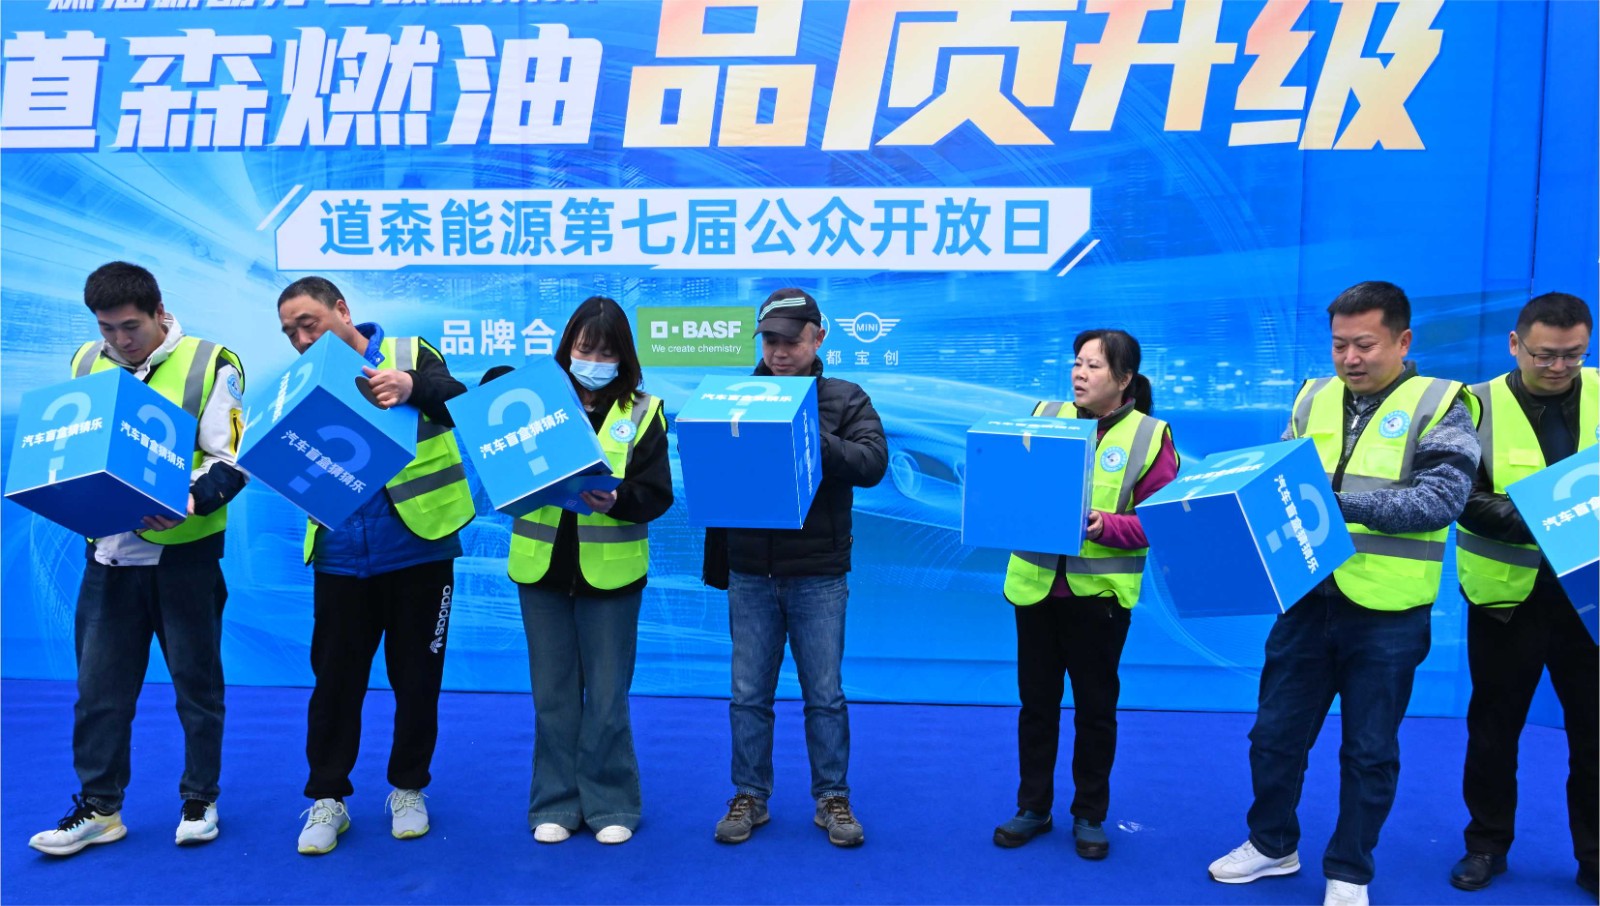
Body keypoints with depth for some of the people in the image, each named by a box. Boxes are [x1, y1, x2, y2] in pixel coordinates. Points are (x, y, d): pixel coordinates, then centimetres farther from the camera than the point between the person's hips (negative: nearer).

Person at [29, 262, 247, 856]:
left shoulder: (209, 363, -7)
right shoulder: (86, 363, 8)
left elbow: (231, 460, -10)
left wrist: (189, 501, -28)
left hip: (185, 553, -4)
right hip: (108, 553, 4)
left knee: (197, 681, 8)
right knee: (99, 685, 8)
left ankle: (200, 800, 23)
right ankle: (98, 808, 22)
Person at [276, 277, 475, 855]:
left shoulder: (411, 355, -1)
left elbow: (460, 400, -19)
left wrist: (412, 386, -39)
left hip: (418, 549, -2)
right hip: (340, 557, 3)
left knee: (417, 675, 10)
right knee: (334, 678, 9)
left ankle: (408, 789, 28)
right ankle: (327, 798, 24)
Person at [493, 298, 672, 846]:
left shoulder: (641, 411, 0)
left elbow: (657, 495, -6)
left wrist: (616, 500, -23)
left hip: (610, 571, -2)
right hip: (541, 567, 2)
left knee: (607, 695, 7)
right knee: (553, 694, 12)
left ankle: (610, 805, 22)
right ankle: (556, 804, 25)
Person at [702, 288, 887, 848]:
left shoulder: (846, 401, 2)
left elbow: (872, 463, -13)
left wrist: (813, 439, -27)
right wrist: (716, 566, 4)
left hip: (819, 576, -1)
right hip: (750, 575, 2)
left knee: (824, 695, 7)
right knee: (749, 695, 9)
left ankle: (833, 799, 22)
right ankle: (749, 797, 24)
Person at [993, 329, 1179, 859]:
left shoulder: (1150, 435, -5)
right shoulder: (1044, 416, 3)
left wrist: (1107, 525, -23)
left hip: (1100, 591, -2)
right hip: (1035, 583, 3)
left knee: (1096, 707, 11)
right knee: (1036, 701, 13)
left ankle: (1089, 816, 28)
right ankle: (1033, 808, 29)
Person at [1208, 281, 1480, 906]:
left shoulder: (1439, 405, -5)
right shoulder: (1313, 399, 8)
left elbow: (1441, 499, -17)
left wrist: (1339, 503, -26)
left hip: (1387, 614, -4)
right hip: (1307, 599, 4)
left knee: (1369, 750, 11)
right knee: (1275, 733, 13)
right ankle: (1273, 844, 35)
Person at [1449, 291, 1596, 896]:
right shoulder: (1479, 405, -5)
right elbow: (1464, 498, -13)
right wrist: (1538, 522, -28)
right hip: (1508, 594, -1)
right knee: (1494, 726, 12)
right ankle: (1487, 844, 29)